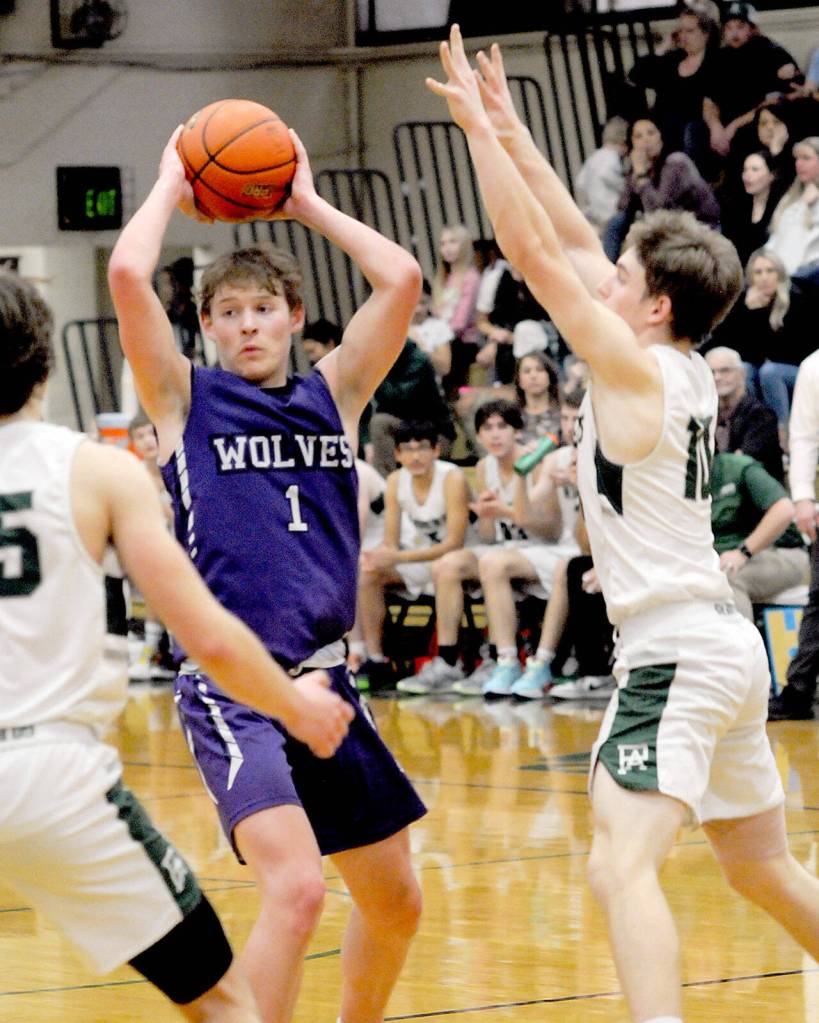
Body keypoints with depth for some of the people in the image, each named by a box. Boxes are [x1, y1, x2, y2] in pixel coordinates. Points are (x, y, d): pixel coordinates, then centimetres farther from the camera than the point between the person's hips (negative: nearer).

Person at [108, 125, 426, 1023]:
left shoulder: (332, 395, 13)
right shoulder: (184, 399, 3)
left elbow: (401, 277, 4)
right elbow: (127, 274, -11)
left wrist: (307, 203, 12)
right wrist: (172, 185, 4)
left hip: (324, 679, 6)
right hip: (229, 685, -6)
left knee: (395, 902, 14)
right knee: (295, 888, -25)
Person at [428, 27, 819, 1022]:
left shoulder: (637, 370, -11)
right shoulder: (685, 369, 11)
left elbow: (534, 251, -14)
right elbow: (574, 244, 18)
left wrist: (477, 124, -9)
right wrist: (507, 128, 18)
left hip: (675, 652, -10)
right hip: (725, 647, 10)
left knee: (621, 865, -23)